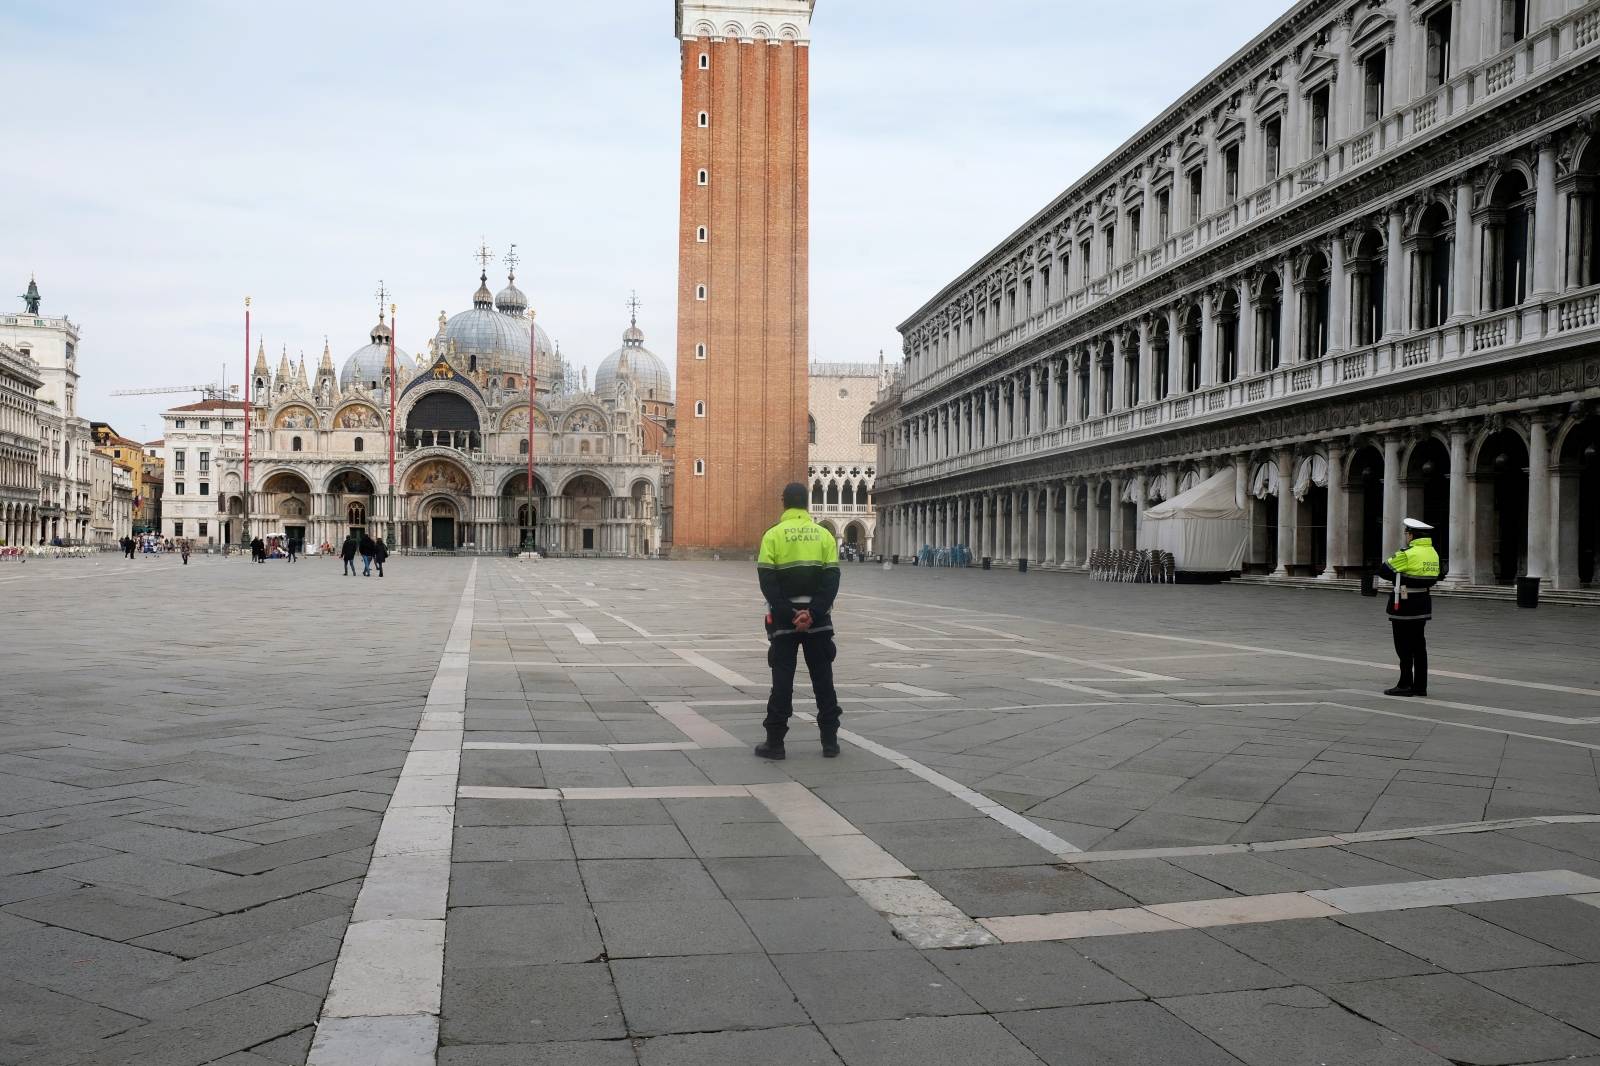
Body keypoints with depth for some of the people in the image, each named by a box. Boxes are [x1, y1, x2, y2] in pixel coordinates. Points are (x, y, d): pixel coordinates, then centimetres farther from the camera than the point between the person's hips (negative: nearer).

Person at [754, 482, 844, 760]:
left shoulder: (773, 535, -3)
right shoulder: (824, 535, 2)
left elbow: (768, 582, -11)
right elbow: (831, 579, -6)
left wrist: (788, 614, -13)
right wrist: (812, 613, -12)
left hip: (783, 619, -1)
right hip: (819, 620, 2)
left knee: (782, 680, 4)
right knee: (823, 679, 10)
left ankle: (775, 742, 6)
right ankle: (830, 740, 13)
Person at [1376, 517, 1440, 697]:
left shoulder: (1407, 554, -18)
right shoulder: (1433, 554, 8)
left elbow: (1383, 571, -12)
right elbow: (1432, 579, 15)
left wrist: (1398, 576, 6)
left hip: (1405, 606, -8)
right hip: (1423, 605, 8)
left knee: (1404, 647, -1)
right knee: (1419, 646, 12)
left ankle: (1405, 685, 2)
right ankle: (1420, 686, 16)